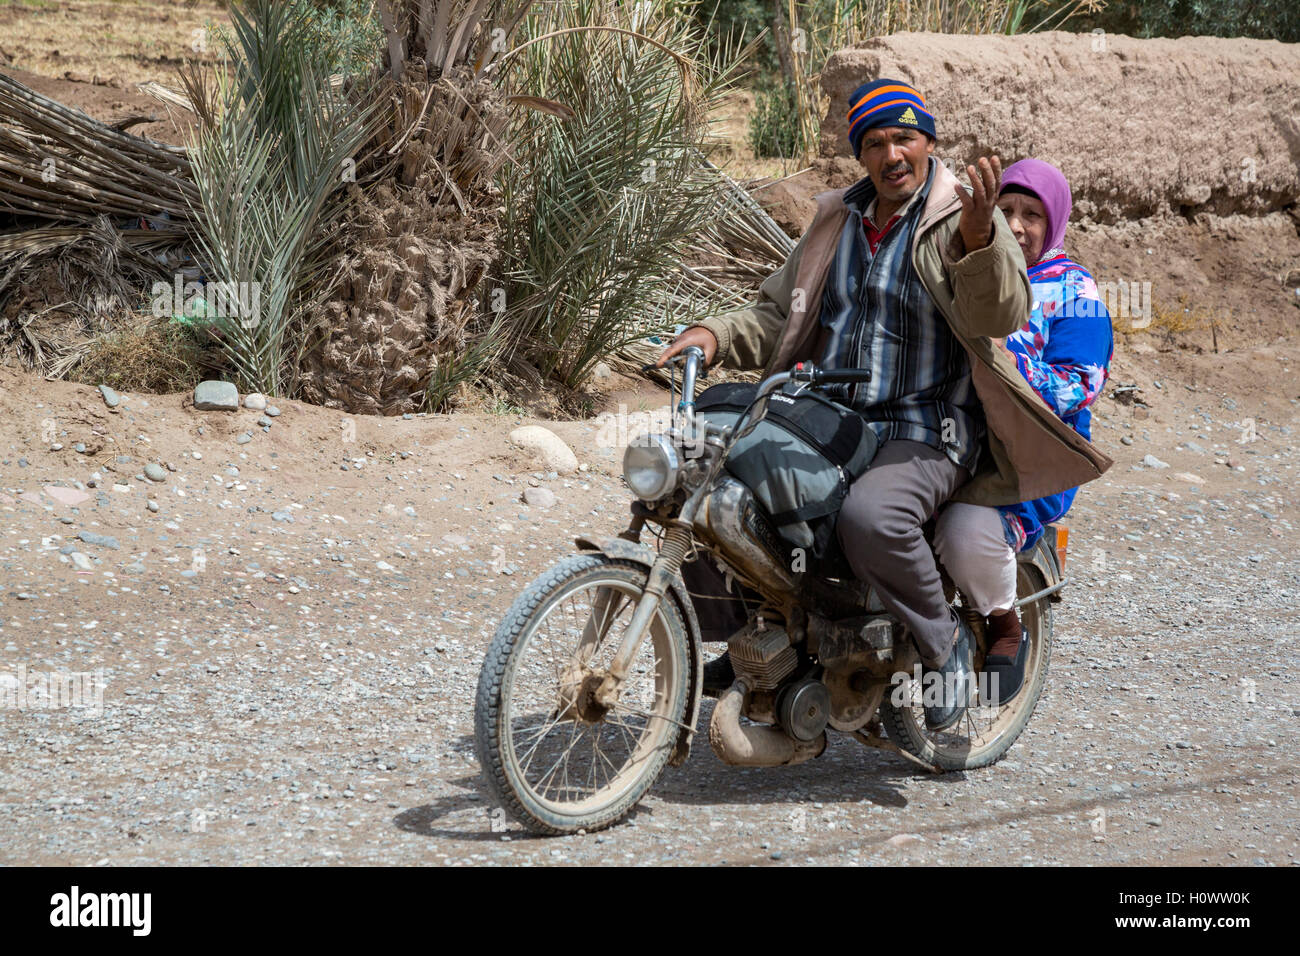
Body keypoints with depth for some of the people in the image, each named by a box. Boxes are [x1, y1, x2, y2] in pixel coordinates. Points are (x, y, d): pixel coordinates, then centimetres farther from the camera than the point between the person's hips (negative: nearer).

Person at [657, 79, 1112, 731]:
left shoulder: (960, 218, -6)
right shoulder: (836, 220, 15)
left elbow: (1000, 315, -23)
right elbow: (777, 315, 22)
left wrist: (977, 238, -42)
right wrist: (717, 335, 2)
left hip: (925, 438, -7)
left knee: (869, 518, -38)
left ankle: (942, 641, -12)